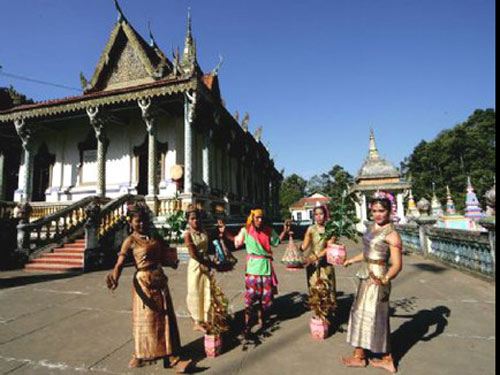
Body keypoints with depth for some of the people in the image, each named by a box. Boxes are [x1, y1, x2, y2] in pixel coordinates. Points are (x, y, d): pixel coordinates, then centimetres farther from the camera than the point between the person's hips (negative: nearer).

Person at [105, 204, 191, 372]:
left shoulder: (155, 238, 9)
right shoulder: (130, 241, -7)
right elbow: (120, 263, -18)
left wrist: (171, 261, -7)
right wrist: (114, 278, -36)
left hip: (160, 281, 5)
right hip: (143, 282, -5)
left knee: (165, 318, 9)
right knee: (145, 320, 6)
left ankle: (172, 357, 19)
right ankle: (140, 356, 26)